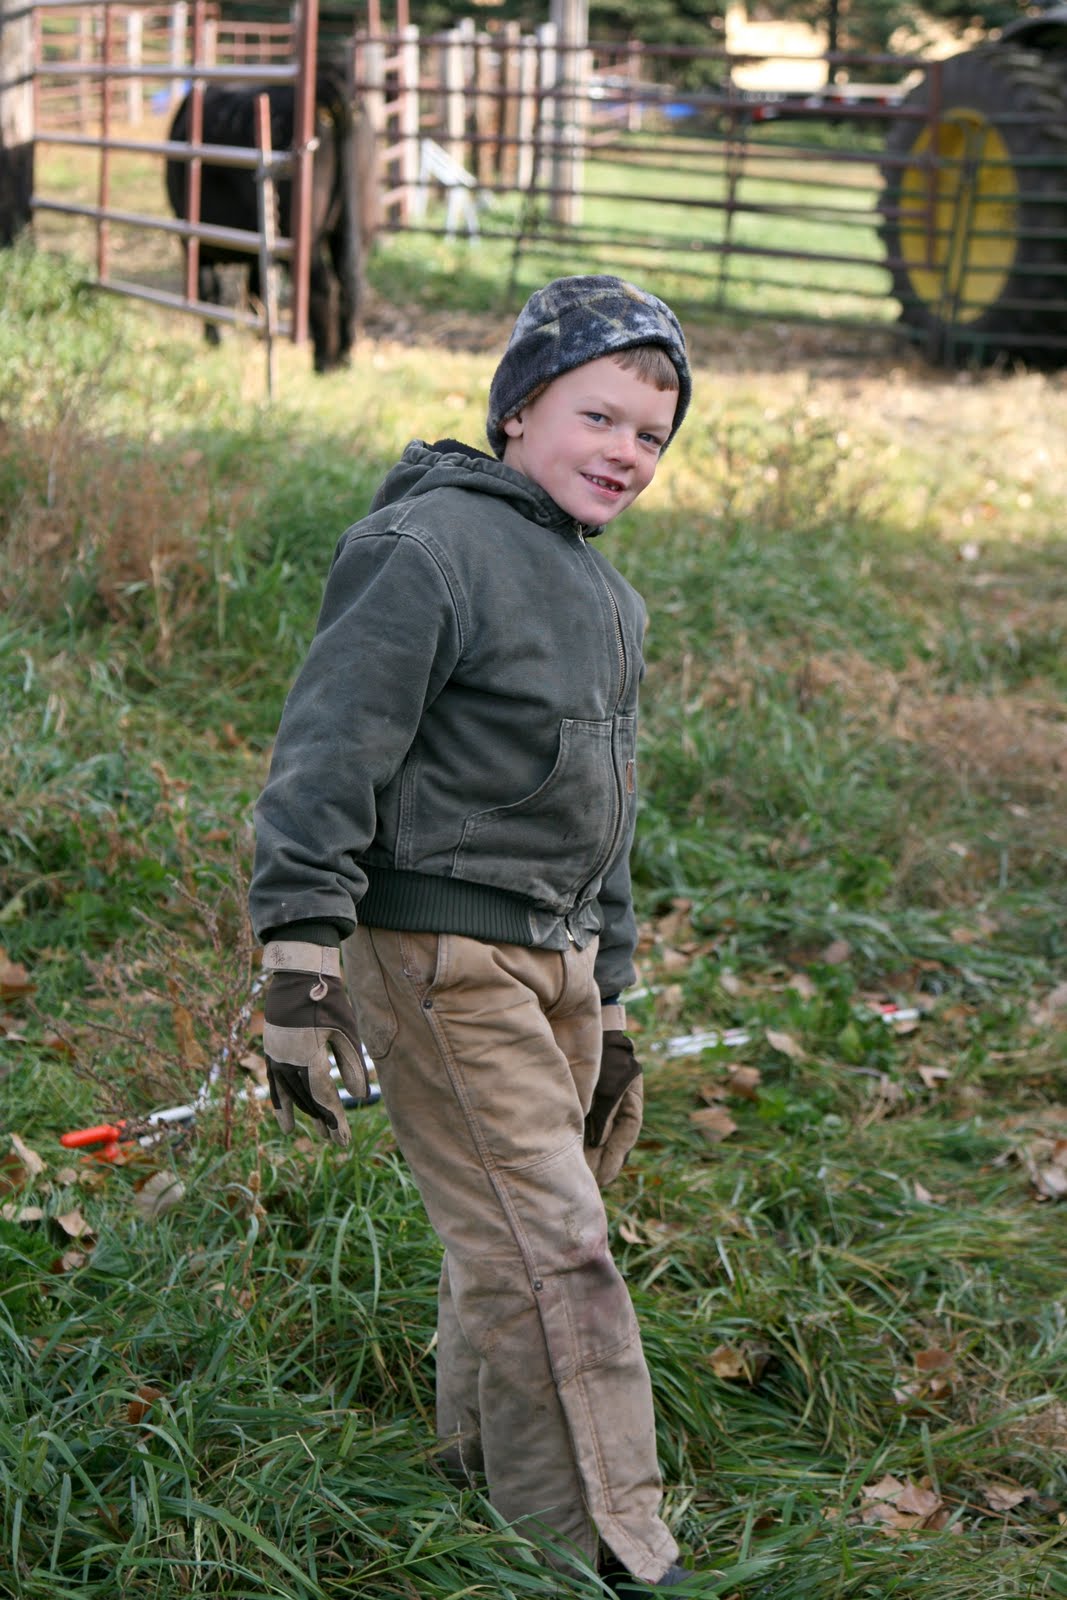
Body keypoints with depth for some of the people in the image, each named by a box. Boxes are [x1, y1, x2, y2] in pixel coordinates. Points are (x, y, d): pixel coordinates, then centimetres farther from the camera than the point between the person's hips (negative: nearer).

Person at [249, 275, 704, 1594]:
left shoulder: (607, 598, 17)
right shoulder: (429, 547, -13)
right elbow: (326, 755, -18)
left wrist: (608, 1010, 24)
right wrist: (301, 964, -24)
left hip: (552, 958, 9)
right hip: (438, 953, -9)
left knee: (512, 1240, 15)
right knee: (547, 1252, -9)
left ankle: (483, 1485, 31)